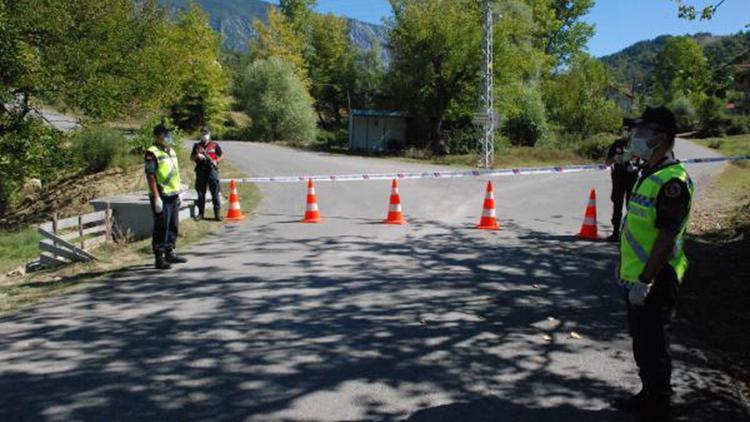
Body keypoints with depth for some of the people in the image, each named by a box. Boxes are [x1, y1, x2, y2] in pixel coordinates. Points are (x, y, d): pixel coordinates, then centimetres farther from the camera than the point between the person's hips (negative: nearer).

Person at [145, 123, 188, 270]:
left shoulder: (172, 151, 16)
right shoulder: (152, 153, -11)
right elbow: (150, 176, -16)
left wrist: (178, 193, 19)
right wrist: (156, 198, -20)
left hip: (173, 196, 8)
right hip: (161, 197, -8)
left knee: (173, 226, 15)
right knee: (161, 228, -4)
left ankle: (170, 253, 27)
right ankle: (159, 258, 2)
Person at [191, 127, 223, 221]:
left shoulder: (214, 145, 6)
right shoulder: (197, 146, 11)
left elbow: (222, 155, 8)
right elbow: (191, 158, 12)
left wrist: (216, 161, -10)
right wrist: (197, 156, -9)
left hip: (212, 170, -2)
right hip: (200, 171, 2)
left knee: (215, 193, -5)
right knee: (200, 193, 7)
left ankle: (217, 213, -3)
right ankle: (200, 213, 15)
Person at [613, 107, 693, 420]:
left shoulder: (672, 182, -20)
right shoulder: (649, 175, 12)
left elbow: (666, 239, -24)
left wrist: (645, 282, -23)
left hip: (654, 283, -10)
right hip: (636, 278, 10)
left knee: (653, 347, 3)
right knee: (641, 341, 21)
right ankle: (648, 396, 37)